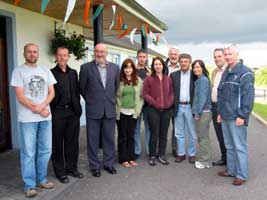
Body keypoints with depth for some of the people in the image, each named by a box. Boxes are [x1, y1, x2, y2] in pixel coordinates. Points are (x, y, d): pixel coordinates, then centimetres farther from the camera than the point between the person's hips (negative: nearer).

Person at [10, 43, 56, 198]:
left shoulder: (46, 71, 11)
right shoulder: (19, 71, -1)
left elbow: (52, 93, 6)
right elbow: (20, 96, -8)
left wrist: (41, 106, -11)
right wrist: (37, 110, -10)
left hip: (45, 117, 4)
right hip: (27, 118, -4)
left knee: (45, 150, 10)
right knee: (28, 152, 1)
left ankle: (41, 179, 25)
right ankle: (29, 185, 13)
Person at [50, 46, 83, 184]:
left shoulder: (73, 73, 12)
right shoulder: (51, 73, -2)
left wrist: (77, 108, 7)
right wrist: (50, 111, -9)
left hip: (72, 112, 4)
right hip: (57, 112, -4)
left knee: (72, 142, 11)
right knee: (57, 143, 5)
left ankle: (72, 168, 25)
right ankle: (60, 171, 17)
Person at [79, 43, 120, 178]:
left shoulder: (115, 68, 5)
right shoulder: (86, 67, -4)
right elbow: (82, 88, 4)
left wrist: (111, 100, 12)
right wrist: (90, 100, 8)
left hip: (110, 109, 2)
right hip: (93, 110, -2)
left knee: (109, 138, 11)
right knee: (93, 140, 7)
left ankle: (109, 163, 27)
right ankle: (94, 166, 22)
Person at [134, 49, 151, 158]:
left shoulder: (150, 71, 7)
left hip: (148, 103, 2)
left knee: (149, 127, 8)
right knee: (136, 128, 6)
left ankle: (150, 150, 20)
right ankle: (137, 151, 17)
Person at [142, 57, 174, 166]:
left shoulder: (168, 79, 10)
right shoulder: (149, 79, -2)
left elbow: (171, 93, 13)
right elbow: (145, 94, -6)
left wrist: (170, 103, -4)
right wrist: (155, 103, -13)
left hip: (166, 110, 4)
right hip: (153, 110, -4)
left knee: (164, 134, 9)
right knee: (154, 134, 0)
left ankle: (161, 155, 22)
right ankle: (152, 156, 15)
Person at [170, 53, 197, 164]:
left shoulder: (195, 75, -2)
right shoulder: (174, 75, 5)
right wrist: (172, 106, -3)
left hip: (190, 107, -2)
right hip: (178, 107, 2)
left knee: (192, 133, 8)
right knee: (179, 133, 10)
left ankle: (192, 154, 22)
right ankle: (181, 153, 23)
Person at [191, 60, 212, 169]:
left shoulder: (203, 80, -13)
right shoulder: (199, 80, 14)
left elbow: (203, 98, -17)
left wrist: (197, 112, -14)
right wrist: (196, 112, 10)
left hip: (203, 112, -9)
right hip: (200, 112, 9)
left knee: (203, 137, 0)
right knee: (201, 137, 16)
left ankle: (205, 161, 12)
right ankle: (203, 158, 27)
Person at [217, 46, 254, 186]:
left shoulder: (245, 73, -9)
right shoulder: (225, 73, 16)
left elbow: (248, 96, -14)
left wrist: (242, 116, -17)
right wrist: (220, 112, 14)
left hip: (237, 118, -8)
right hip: (225, 117, 8)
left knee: (239, 147, 0)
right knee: (229, 146, 16)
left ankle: (241, 175, 11)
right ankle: (231, 170, 29)